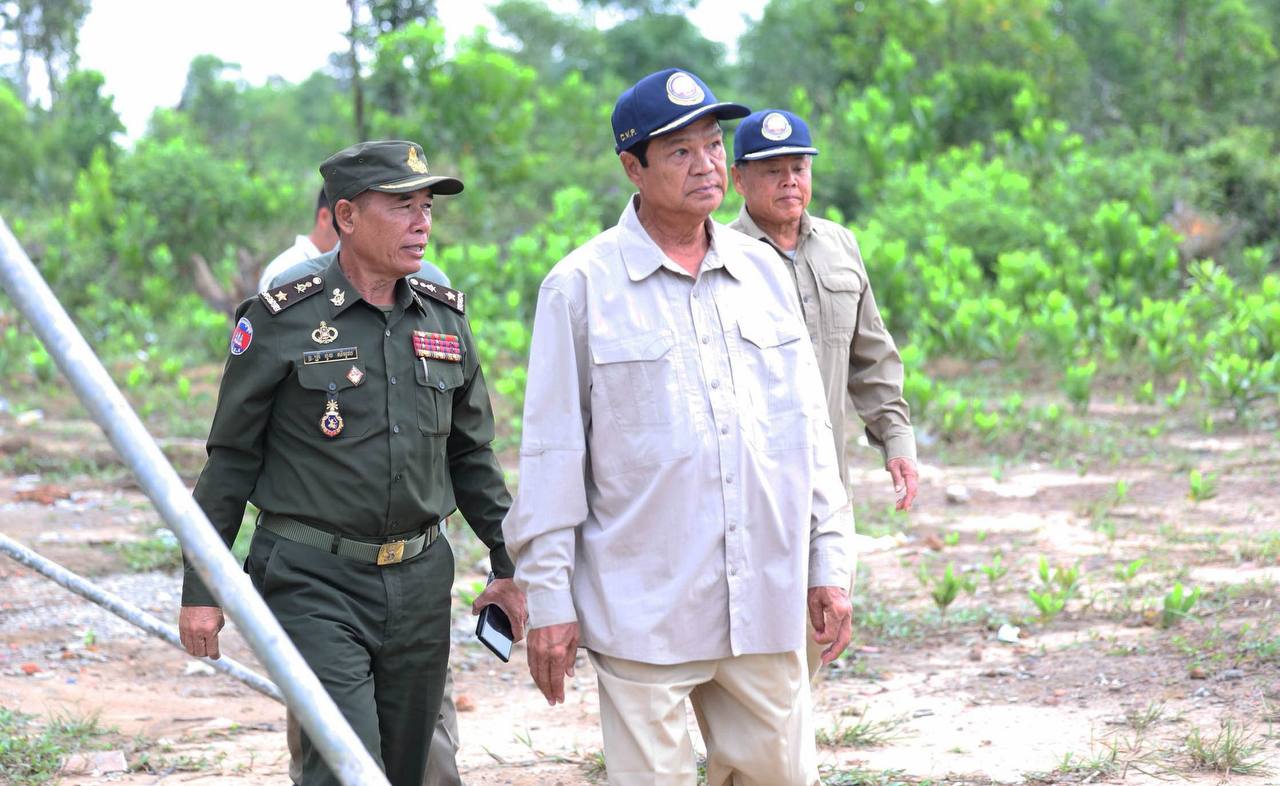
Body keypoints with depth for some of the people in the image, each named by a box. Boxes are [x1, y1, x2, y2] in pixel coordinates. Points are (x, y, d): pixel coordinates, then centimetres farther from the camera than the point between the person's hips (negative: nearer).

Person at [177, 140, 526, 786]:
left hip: (420, 584, 5)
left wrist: (508, 565, 16)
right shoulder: (281, 322, -6)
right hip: (313, 584, -5)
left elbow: (471, 455, 18)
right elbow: (230, 460, -1)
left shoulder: (445, 319, 9)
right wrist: (200, 588, -2)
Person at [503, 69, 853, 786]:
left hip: (767, 606, 4)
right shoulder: (581, 286, -4)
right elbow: (552, 452, -3)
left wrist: (829, 563, 12)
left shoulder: (763, 270, 10)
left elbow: (808, 428, 14)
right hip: (643, 613, -4)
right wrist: (548, 599, -5)